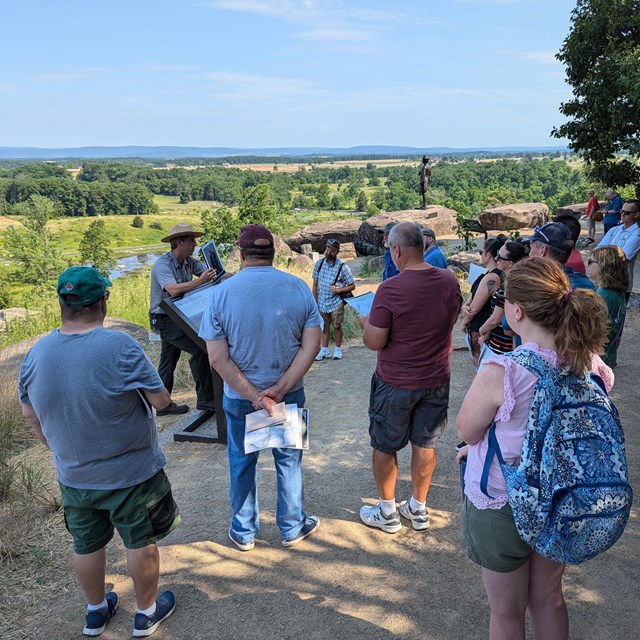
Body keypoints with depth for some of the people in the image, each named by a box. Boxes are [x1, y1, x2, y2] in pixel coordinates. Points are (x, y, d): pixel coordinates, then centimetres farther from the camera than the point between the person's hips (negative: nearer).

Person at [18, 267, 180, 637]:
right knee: (141, 543, 16)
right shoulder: (120, 347, -25)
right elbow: (161, 399, -19)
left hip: (73, 477, 5)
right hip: (131, 475, -5)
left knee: (87, 545, 23)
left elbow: (30, 414, 5)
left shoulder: (36, 354, -8)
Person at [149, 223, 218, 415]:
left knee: (168, 361, 15)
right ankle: (205, 400, -9)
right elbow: (173, 290, -37)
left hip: (177, 317, 9)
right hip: (164, 319, -9)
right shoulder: (162, 265, -21)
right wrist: (200, 281, -46)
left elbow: (209, 272, 1)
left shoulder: (188, 261, 3)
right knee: (199, 350, -17)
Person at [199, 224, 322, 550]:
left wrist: (254, 396, -16)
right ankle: (292, 527, 35)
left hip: (238, 397, 0)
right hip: (290, 394, 1)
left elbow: (218, 358, -16)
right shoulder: (298, 288, -8)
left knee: (242, 463, 19)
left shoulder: (222, 293, -12)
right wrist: (279, 389, -17)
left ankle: (244, 532, 35)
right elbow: (311, 345, -13)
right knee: (289, 461, 19)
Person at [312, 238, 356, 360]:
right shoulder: (319, 263, -2)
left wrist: (338, 290, -19)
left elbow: (352, 286, -6)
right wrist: (315, 302, 3)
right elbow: (315, 284, 5)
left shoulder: (342, 267, -12)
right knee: (325, 326, 13)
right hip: (322, 302, 3)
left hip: (336, 302, -3)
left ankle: (337, 349, 23)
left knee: (337, 326, 6)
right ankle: (324, 350, 24)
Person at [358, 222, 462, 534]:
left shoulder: (390, 289, -23)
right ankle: (418, 508, 32)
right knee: (425, 444, 18)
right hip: (437, 379, 5)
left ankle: (387, 512, 26)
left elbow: (374, 342, -19)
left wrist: (365, 322, 1)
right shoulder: (450, 281, -5)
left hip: (395, 383, -5)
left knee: (385, 447, 13)